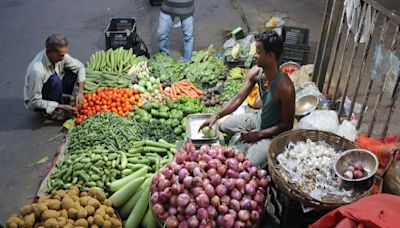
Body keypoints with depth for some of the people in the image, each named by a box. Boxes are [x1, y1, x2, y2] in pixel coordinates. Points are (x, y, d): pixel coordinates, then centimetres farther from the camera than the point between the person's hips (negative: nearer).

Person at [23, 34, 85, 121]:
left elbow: (80, 66, -4)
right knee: (54, 80, -34)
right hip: (35, 103, -6)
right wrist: (61, 106, -30)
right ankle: (54, 112, -11)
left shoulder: (60, 55, -19)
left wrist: (80, 91, -16)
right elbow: (35, 102, -30)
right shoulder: (37, 70, -37)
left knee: (72, 70, -11)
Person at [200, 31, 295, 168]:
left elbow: (287, 125, -23)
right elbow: (239, 98, -5)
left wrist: (258, 134, -24)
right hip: (259, 119, 7)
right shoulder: (256, 72, -14)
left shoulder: (284, 87, -34)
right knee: (222, 125, 14)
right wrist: (216, 116, -15)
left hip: (274, 132, -7)